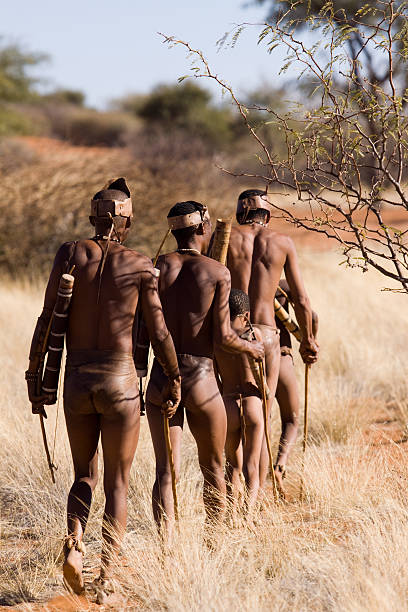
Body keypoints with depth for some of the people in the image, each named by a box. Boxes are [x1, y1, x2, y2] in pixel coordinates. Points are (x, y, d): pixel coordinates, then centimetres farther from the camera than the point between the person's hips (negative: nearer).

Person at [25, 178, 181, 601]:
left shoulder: (70, 254, 0)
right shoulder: (140, 266, -3)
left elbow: (47, 322, -1)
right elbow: (159, 333, -2)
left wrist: (35, 377, 6)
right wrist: (173, 381, 11)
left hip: (76, 381, 2)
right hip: (121, 381, -2)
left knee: (84, 476, 18)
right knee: (117, 483, 9)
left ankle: (74, 540, -10)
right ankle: (107, 574, -2)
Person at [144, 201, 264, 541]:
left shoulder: (156, 267, 1)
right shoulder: (218, 273, -6)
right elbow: (223, 337, -9)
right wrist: (251, 348, 10)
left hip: (161, 377, 2)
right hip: (201, 381, -2)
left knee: (166, 471, 0)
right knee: (213, 469, 17)